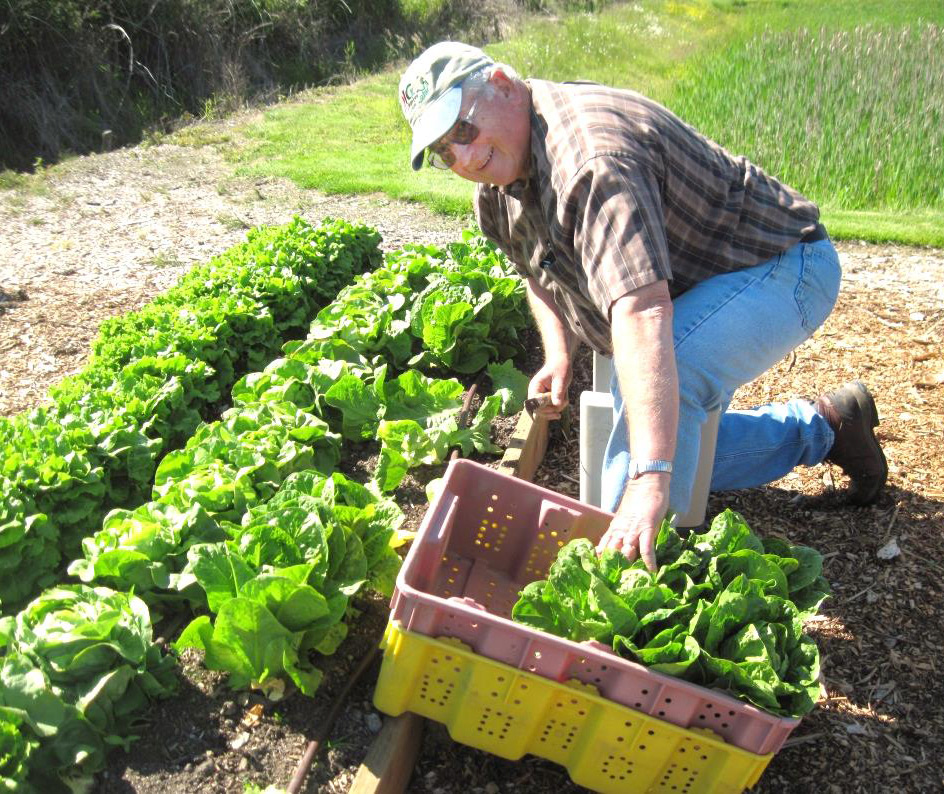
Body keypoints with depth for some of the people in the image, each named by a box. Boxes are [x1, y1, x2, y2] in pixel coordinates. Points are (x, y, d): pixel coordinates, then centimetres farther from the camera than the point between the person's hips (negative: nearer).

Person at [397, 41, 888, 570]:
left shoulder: (588, 159, -36)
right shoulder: (497, 188, -3)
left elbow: (643, 310, -48)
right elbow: (541, 272, 13)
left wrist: (650, 479, -54)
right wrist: (559, 356, -6)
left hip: (781, 265, -10)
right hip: (694, 282, 10)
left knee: (664, 374, -38)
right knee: (673, 441, 13)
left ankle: (641, 568, -23)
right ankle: (822, 427, 30)